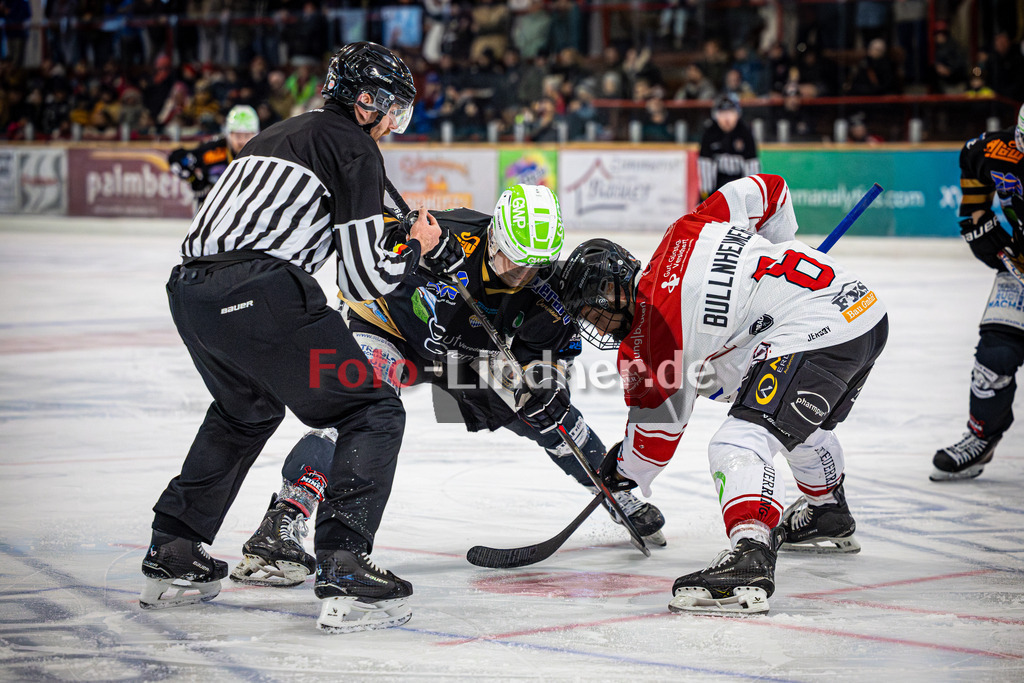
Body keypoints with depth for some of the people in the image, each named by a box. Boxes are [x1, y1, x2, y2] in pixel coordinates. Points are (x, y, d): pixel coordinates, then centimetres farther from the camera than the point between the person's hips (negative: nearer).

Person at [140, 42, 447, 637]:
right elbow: (364, 279, -2)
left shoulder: (282, 134, 30)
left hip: (191, 292, 9)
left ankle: (172, 559, 32)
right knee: (374, 413, 2)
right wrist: (415, 247, 16)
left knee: (246, 411, 34)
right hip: (261, 296, -9)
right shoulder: (354, 148, 4)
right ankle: (345, 570, -12)